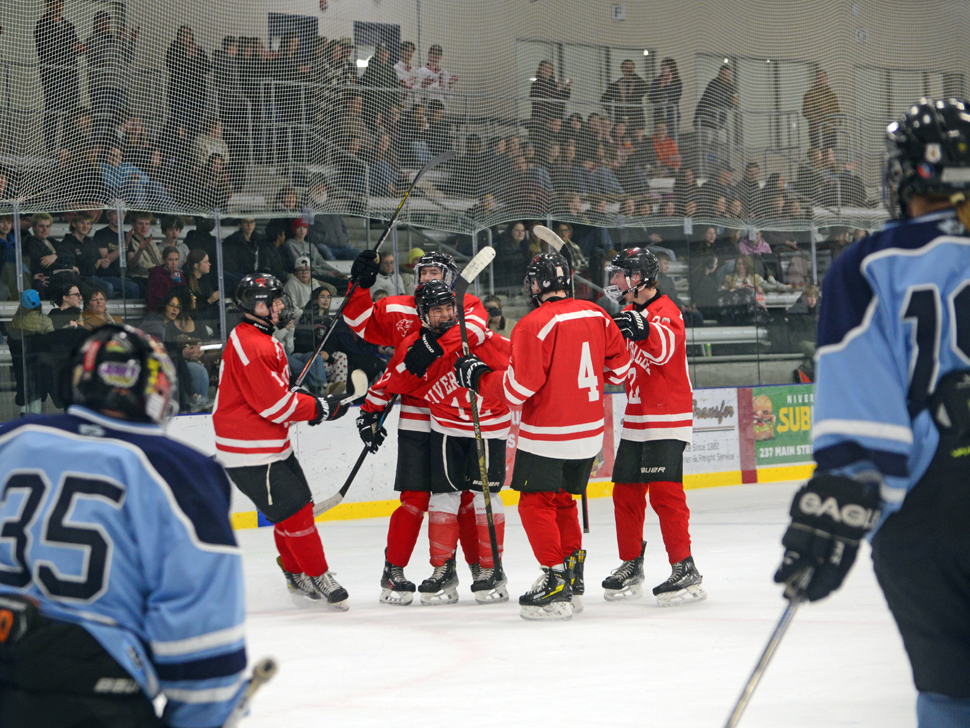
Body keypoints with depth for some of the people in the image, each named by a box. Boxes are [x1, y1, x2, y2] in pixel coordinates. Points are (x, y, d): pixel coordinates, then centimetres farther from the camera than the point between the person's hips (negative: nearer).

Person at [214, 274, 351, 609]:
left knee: (298, 505, 15)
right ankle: (318, 578, 3)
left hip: (274, 445, 11)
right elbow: (274, 404, -23)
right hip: (251, 453, -11)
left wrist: (310, 405, 8)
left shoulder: (262, 339, 14)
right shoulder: (250, 345, -21)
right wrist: (319, 408, -12)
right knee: (293, 511, -7)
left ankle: (297, 574, 27)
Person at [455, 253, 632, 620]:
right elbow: (619, 368, 10)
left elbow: (518, 389, -20)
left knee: (535, 504, 3)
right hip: (589, 432, 7)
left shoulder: (534, 325, -17)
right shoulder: (597, 316, 2)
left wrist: (478, 377, -5)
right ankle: (573, 579, 22)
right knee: (561, 500, 20)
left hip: (548, 435, -7)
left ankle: (556, 581, -2)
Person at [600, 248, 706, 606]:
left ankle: (685, 569, -11)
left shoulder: (665, 311, -11)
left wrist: (643, 330, -48)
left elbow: (664, 348, -30)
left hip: (667, 419, -9)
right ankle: (631, 566, 20)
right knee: (626, 491, 9)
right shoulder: (630, 314, 16)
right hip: (635, 420, 9)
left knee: (664, 492, -14)